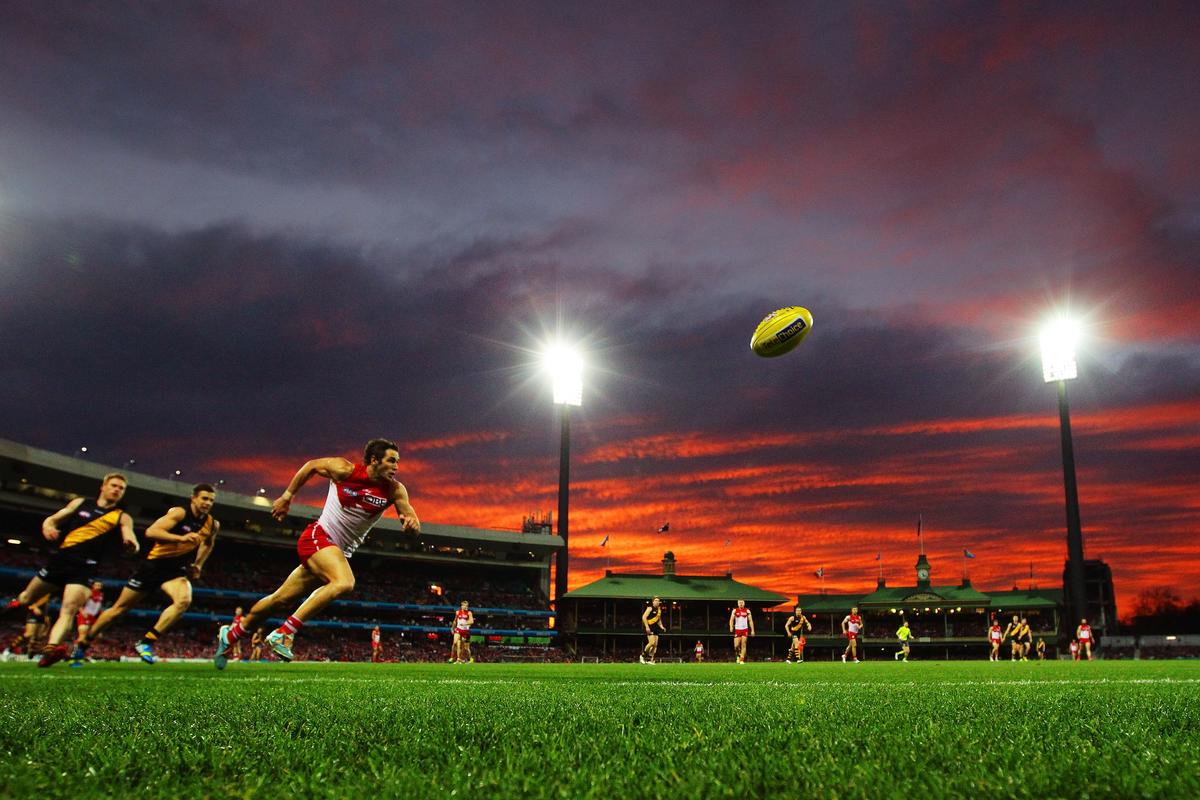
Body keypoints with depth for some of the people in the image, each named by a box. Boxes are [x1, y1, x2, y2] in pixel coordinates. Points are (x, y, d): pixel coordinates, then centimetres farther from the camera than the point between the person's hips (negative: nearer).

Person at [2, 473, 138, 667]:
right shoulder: (81, 503, 12)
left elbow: (131, 542, -10)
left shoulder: (122, 517, 4)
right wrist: (47, 527, -11)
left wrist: (131, 544, -36)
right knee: (25, 599, 18)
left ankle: (51, 649, -40)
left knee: (69, 610, -23)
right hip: (60, 559, 3)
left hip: (85, 567, -3)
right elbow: (52, 519, 13)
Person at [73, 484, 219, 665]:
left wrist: (198, 564, 9)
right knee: (120, 608, 7)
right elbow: (151, 531, -29)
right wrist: (181, 538, -40)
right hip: (154, 565, -3)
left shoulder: (213, 525, -2)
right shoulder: (179, 513, -18)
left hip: (176, 570, 3)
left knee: (184, 600, -28)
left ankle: (146, 642, -19)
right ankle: (82, 644, 28)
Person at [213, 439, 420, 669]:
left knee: (280, 599, 13)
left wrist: (411, 523, -34)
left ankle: (231, 634, 33)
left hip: (340, 552, 5)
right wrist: (287, 496, 11)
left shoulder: (394, 490, -6)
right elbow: (312, 465, 6)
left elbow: (413, 523, -10)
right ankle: (284, 633, -23)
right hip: (318, 538, -5)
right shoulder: (344, 470, -12)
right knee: (344, 583, -32)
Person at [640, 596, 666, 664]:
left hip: (655, 628, 8)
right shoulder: (650, 608, -9)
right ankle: (642, 656, -2)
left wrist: (661, 627, 12)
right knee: (652, 642, -19)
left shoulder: (659, 609, 15)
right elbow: (644, 617, -15)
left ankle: (650, 660, 7)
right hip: (649, 628, -8)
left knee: (655, 645, 2)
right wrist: (647, 627, -21)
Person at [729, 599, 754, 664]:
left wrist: (752, 630, 1)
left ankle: (742, 660, -1)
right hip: (737, 630, 0)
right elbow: (731, 619, -2)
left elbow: (750, 621, 7)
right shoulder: (735, 611, 2)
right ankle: (738, 656, 23)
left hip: (745, 630, 0)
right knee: (736, 646, -6)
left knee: (743, 645, -5)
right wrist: (731, 626, -21)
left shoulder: (747, 611, 3)